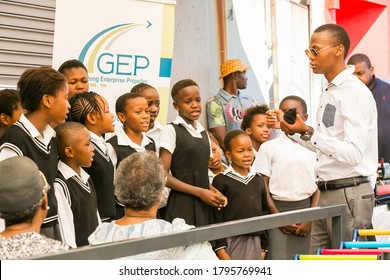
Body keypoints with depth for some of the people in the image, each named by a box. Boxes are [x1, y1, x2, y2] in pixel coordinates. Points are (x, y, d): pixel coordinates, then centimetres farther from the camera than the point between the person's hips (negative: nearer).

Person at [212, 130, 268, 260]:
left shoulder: (259, 180, 11)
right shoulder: (221, 180, -6)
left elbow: (264, 213, 15)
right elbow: (217, 217, -8)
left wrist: (263, 246, 13)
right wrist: (220, 249, -11)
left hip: (255, 243, 5)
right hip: (231, 243, -5)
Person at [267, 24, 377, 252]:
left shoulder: (354, 93, -14)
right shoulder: (329, 93, 14)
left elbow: (353, 154, -23)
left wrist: (308, 132, -27)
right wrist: (289, 126, 15)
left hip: (350, 195, -9)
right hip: (327, 194, 9)